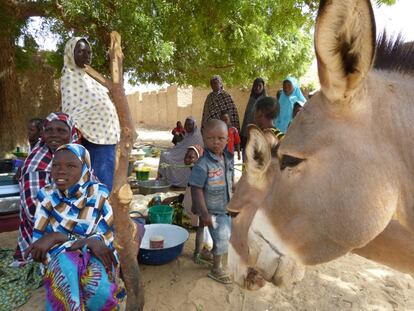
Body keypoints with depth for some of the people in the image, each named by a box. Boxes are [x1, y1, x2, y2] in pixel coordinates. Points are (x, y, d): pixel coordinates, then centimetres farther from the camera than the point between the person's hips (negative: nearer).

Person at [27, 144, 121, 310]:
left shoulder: (99, 193, -10)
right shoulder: (47, 195, -6)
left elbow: (109, 236, -14)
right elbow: (38, 240, -10)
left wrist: (56, 237, -25)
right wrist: (90, 241, -26)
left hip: (96, 254, 0)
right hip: (60, 255, 1)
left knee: (98, 287, -33)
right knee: (66, 269, -34)